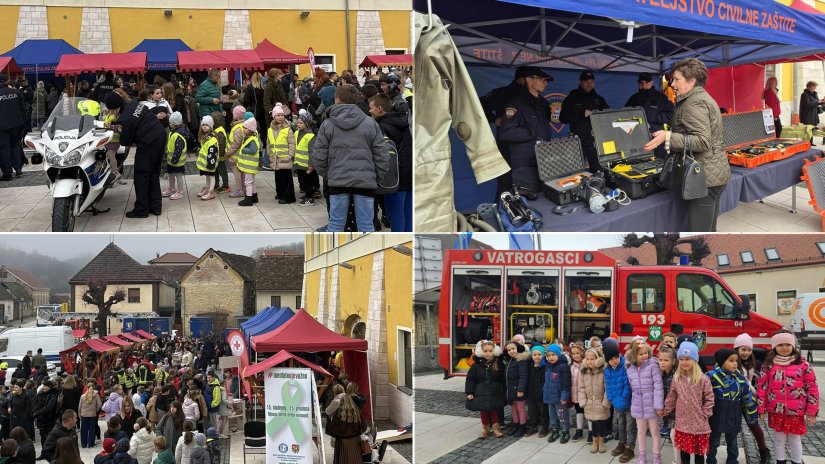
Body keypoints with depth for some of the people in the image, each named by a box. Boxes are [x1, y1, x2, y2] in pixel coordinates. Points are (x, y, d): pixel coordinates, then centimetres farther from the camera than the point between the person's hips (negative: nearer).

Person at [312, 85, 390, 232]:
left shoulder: (327, 124, 1)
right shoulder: (370, 123, 2)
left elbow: (319, 157, 0)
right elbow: (382, 156, 0)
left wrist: (327, 175, 15)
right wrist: (377, 178, 11)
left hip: (338, 181, 0)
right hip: (365, 181, 0)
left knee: (335, 225, 8)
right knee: (366, 226, 4)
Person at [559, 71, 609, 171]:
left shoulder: (598, 99, 15)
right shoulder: (572, 98, 6)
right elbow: (562, 118, -3)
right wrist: (582, 114, -13)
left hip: (595, 141, 2)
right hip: (578, 141, -2)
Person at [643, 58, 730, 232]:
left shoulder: (694, 102, -15)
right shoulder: (704, 98, 19)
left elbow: (702, 141, -23)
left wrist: (668, 137, -29)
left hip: (704, 178, -11)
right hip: (716, 174, 11)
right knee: (709, 232, 18)